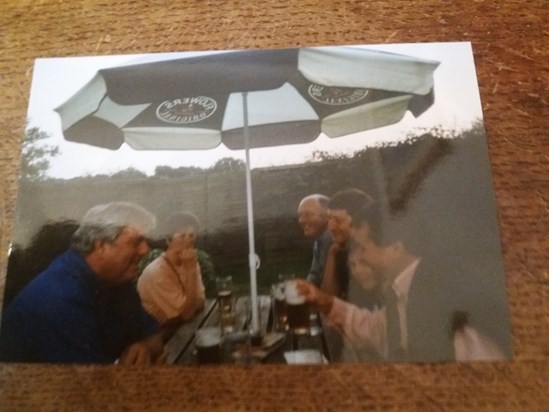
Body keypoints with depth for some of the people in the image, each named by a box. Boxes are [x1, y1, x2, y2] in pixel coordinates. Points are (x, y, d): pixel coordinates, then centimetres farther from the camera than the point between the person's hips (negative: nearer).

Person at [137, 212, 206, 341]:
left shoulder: (189, 263, -2)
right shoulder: (155, 272, -23)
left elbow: (199, 302, -8)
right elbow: (187, 313, -23)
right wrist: (191, 270, -28)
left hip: (181, 327, 6)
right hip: (159, 335, -6)